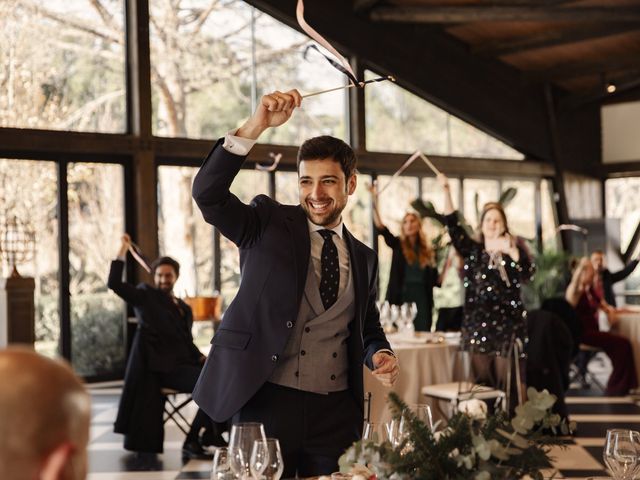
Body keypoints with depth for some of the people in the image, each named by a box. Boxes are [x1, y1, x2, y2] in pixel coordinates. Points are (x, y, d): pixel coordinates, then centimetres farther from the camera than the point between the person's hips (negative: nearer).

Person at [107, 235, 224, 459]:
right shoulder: (146, 295, 8)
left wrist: (201, 357, 4)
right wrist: (123, 250, -7)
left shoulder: (184, 308, 25)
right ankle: (192, 441, -16)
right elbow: (114, 283, -5)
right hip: (162, 366, -6)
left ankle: (210, 434, -11)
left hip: (183, 364, 6)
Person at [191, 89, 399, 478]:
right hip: (266, 401, -3)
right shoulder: (268, 224, 2)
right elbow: (208, 193, -14)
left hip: (336, 412, 3)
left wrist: (380, 355, -2)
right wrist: (256, 127, -23)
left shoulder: (364, 258, 13)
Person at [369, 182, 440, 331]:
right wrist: (374, 200, -20)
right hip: (401, 298, -2)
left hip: (422, 299, 2)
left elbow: (435, 281, 10)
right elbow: (380, 228, -10)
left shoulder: (428, 251, 10)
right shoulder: (397, 245, 6)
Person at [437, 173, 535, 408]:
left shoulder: (514, 247, 4)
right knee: (482, 381, 3)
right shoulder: (472, 249, 11)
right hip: (478, 323, 3)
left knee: (507, 380, -5)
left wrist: (511, 251, -24)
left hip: (507, 323, -2)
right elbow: (453, 225, 2)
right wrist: (446, 191, -6)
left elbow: (527, 274, -9)